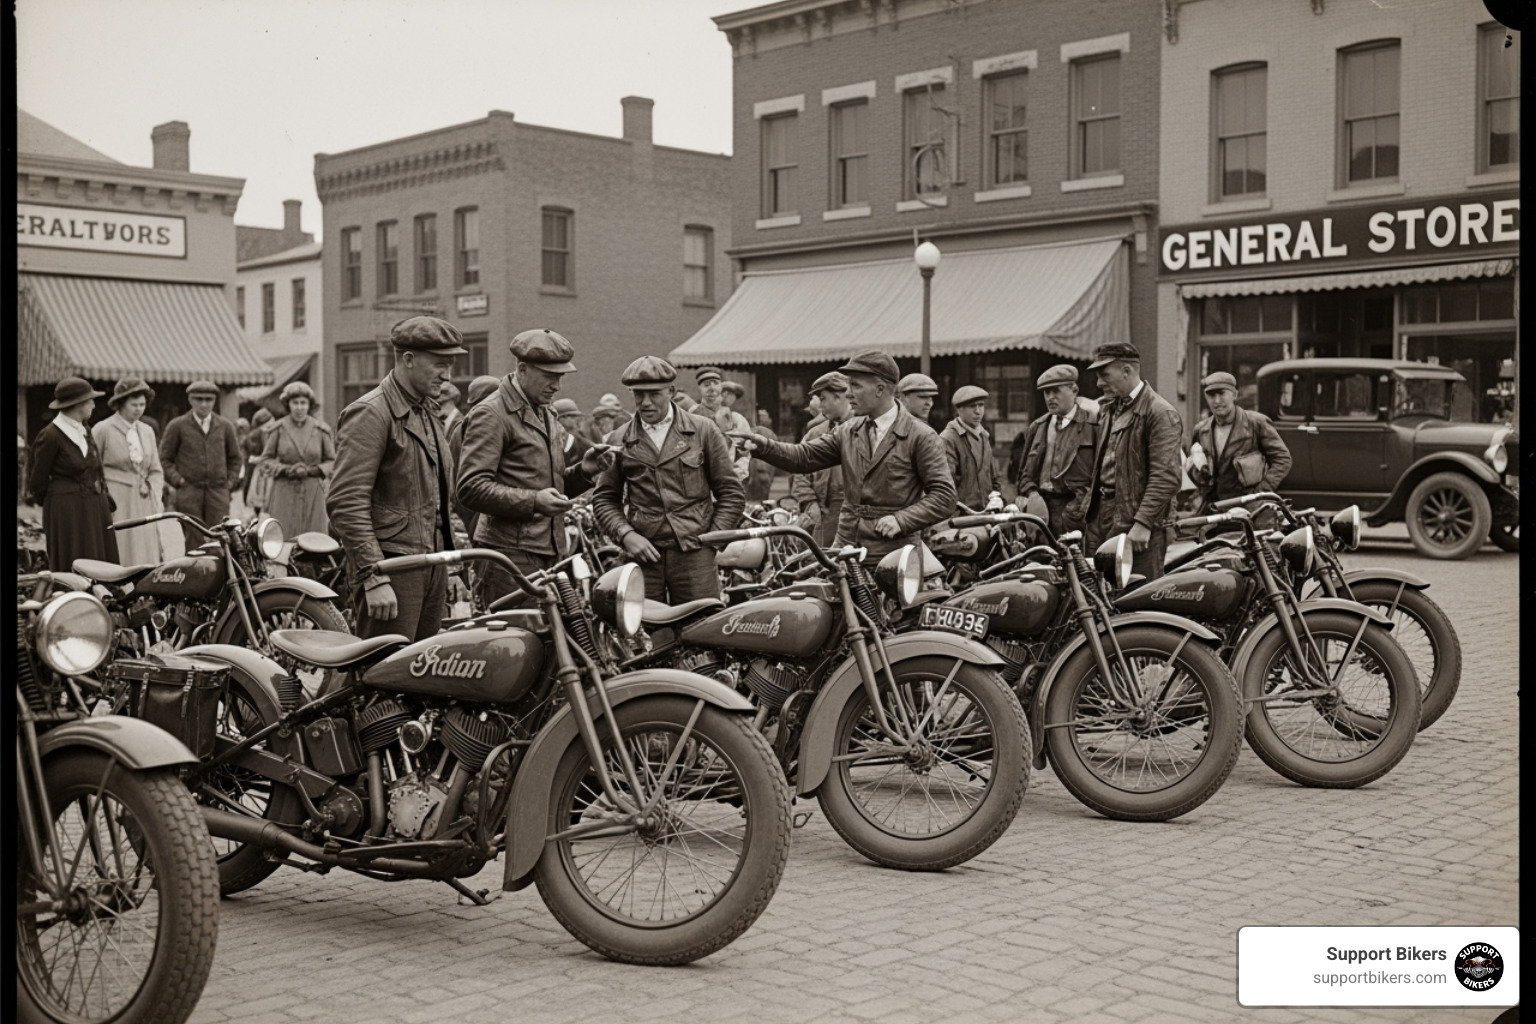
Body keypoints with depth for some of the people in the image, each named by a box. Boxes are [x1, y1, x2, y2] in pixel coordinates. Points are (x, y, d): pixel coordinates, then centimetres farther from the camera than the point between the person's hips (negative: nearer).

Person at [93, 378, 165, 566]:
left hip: (144, 504, 5)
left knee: (146, 556, -1)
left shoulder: (147, 432, 16)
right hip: (115, 504, -5)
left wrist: (156, 497, 4)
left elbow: (155, 470, 19)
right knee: (118, 558, -9)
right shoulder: (103, 429, -2)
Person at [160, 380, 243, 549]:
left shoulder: (225, 426, 11)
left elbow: (236, 457, 22)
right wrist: (177, 480, -3)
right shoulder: (177, 426, 5)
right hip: (189, 492, -1)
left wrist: (230, 479, 9)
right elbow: (164, 458, 9)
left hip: (218, 492, 2)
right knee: (194, 543, -3)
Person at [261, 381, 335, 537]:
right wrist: (286, 470, -8)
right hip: (285, 492, -1)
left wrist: (311, 470, -8)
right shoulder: (278, 429, 3)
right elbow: (266, 458, 9)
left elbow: (331, 461, 9)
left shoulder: (321, 429, 5)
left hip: (313, 492, 1)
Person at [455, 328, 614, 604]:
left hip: (551, 552, 8)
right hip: (511, 553, -8)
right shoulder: (491, 414, -6)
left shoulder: (545, 415, 23)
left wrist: (583, 470, 9)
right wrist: (532, 502, -23)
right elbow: (471, 488, -15)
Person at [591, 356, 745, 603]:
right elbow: (604, 498, 14)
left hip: (694, 553, -1)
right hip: (643, 554, 1)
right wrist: (626, 534, -3)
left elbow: (731, 492, 9)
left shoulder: (703, 430, 8)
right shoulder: (618, 441, 11)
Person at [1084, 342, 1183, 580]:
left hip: (1137, 518, -8)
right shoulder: (1106, 410, 19)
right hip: (1100, 513, 8)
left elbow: (1166, 477, -17)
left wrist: (1143, 523, -22)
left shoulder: (1161, 414, -10)